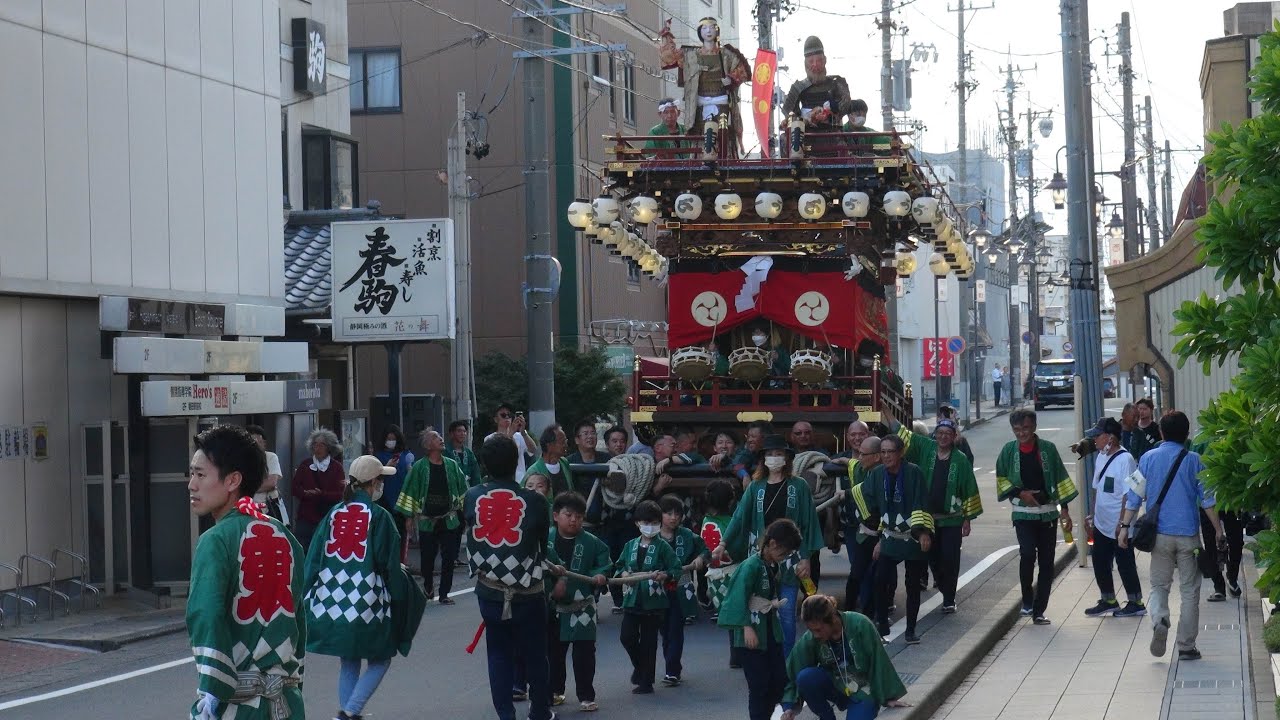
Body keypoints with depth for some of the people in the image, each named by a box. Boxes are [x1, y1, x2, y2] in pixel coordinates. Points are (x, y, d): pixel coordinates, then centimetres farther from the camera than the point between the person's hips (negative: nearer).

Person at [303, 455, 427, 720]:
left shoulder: (334, 513, 5)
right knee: (379, 661, 9)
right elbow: (388, 565, -8)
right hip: (368, 604, -5)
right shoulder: (379, 517, -9)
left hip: (332, 603, 5)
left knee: (348, 664, 18)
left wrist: (310, 595, 14)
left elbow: (314, 558, 7)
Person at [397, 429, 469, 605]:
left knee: (449, 558, 0)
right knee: (427, 557, 8)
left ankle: (444, 593, 9)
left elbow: (462, 490, 9)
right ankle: (427, 588, 32)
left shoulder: (452, 465, 4)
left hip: (449, 520, 2)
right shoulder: (419, 467, -5)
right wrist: (409, 517, -5)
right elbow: (410, 492, -3)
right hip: (427, 520, -2)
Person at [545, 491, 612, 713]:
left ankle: (586, 696, 11)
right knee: (553, 652, 14)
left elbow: (605, 564, 2)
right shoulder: (545, 540, -8)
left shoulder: (592, 543, -6)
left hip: (582, 607, -1)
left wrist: (601, 575, -19)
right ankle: (555, 691, 30)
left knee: (584, 653, 2)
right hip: (553, 607, 1)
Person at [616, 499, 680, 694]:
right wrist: (624, 574, -3)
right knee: (627, 636, -2)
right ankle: (639, 665, 27)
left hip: (653, 600, -4)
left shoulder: (663, 547, -4)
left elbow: (676, 569, -5)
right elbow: (620, 565, 17)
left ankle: (646, 682, 12)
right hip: (632, 598, 4)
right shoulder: (630, 546, 9)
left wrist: (664, 575, -23)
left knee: (648, 642, 2)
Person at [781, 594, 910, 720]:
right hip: (836, 687, 3)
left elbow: (878, 662, -18)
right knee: (805, 677, -26)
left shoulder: (859, 625, -26)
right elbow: (794, 673, -10)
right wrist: (790, 706, -22)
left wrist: (889, 696, -11)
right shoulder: (809, 640, -19)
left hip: (863, 692, -3)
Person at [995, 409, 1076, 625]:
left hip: (1048, 513, 1)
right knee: (1027, 553, -21)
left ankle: (1038, 611, 12)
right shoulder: (1009, 450, 1)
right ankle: (1027, 599, 1)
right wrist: (1020, 493, -8)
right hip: (1023, 513, -1)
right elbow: (1001, 479, 8)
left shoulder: (1048, 449, 0)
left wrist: (1065, 509, 1)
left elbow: (1060, 479, 5)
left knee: (1046, 562, 3)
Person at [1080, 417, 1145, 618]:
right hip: (1102, 524, 9)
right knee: (1100, 563, 14)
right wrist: (1092, 514, 19)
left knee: (1125, 564, 1)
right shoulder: (1101, 457, 8)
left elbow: (1128, 494, -20)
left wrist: (1122, 522, -22)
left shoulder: (1125, 460, -18)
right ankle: (1108, 601, 28)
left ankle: (1136, 603, 14)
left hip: (1119, 527, -9)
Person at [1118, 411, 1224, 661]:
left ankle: (1159, 619, -19)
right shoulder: (1194, 460, -3)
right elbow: (1207, 499, -3)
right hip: (1188, 534, -1)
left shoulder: (1148, 458, 0)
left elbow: (1135, 495, -1)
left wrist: (1125, 526, 5)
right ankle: (1186, 646, 7)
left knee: (1159, 584, 12)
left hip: (1159, 534, 1)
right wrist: (1218, 529, 3)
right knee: (1189, 590, 7)